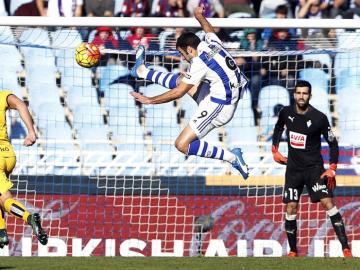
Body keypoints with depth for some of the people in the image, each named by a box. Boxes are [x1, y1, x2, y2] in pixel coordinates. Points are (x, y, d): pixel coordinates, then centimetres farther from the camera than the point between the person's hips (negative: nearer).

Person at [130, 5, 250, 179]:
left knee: (182, 145, -10)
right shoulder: (213, 42, 2)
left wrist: (150, 100, -7)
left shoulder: (199, 62, -19)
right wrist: (199, 16, 46)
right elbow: (209, 29, 29)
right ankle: (142, 71, 46)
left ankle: (231, 157, -10)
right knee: (182, 80, 24)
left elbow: (178, 93, -16)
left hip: (218, 106, -9)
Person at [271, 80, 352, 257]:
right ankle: (293, 252, 13)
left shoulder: (319, 118, -14)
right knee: (291, 209, 0)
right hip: (293, 168, 4)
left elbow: (332, 143, -5)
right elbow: (278, 129, 21)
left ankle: (346, 249, -19)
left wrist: (332, 169, -13)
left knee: (327, 202, -16)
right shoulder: (286, 113, -3)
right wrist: (275, 151, 12)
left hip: (314, 167, -4)